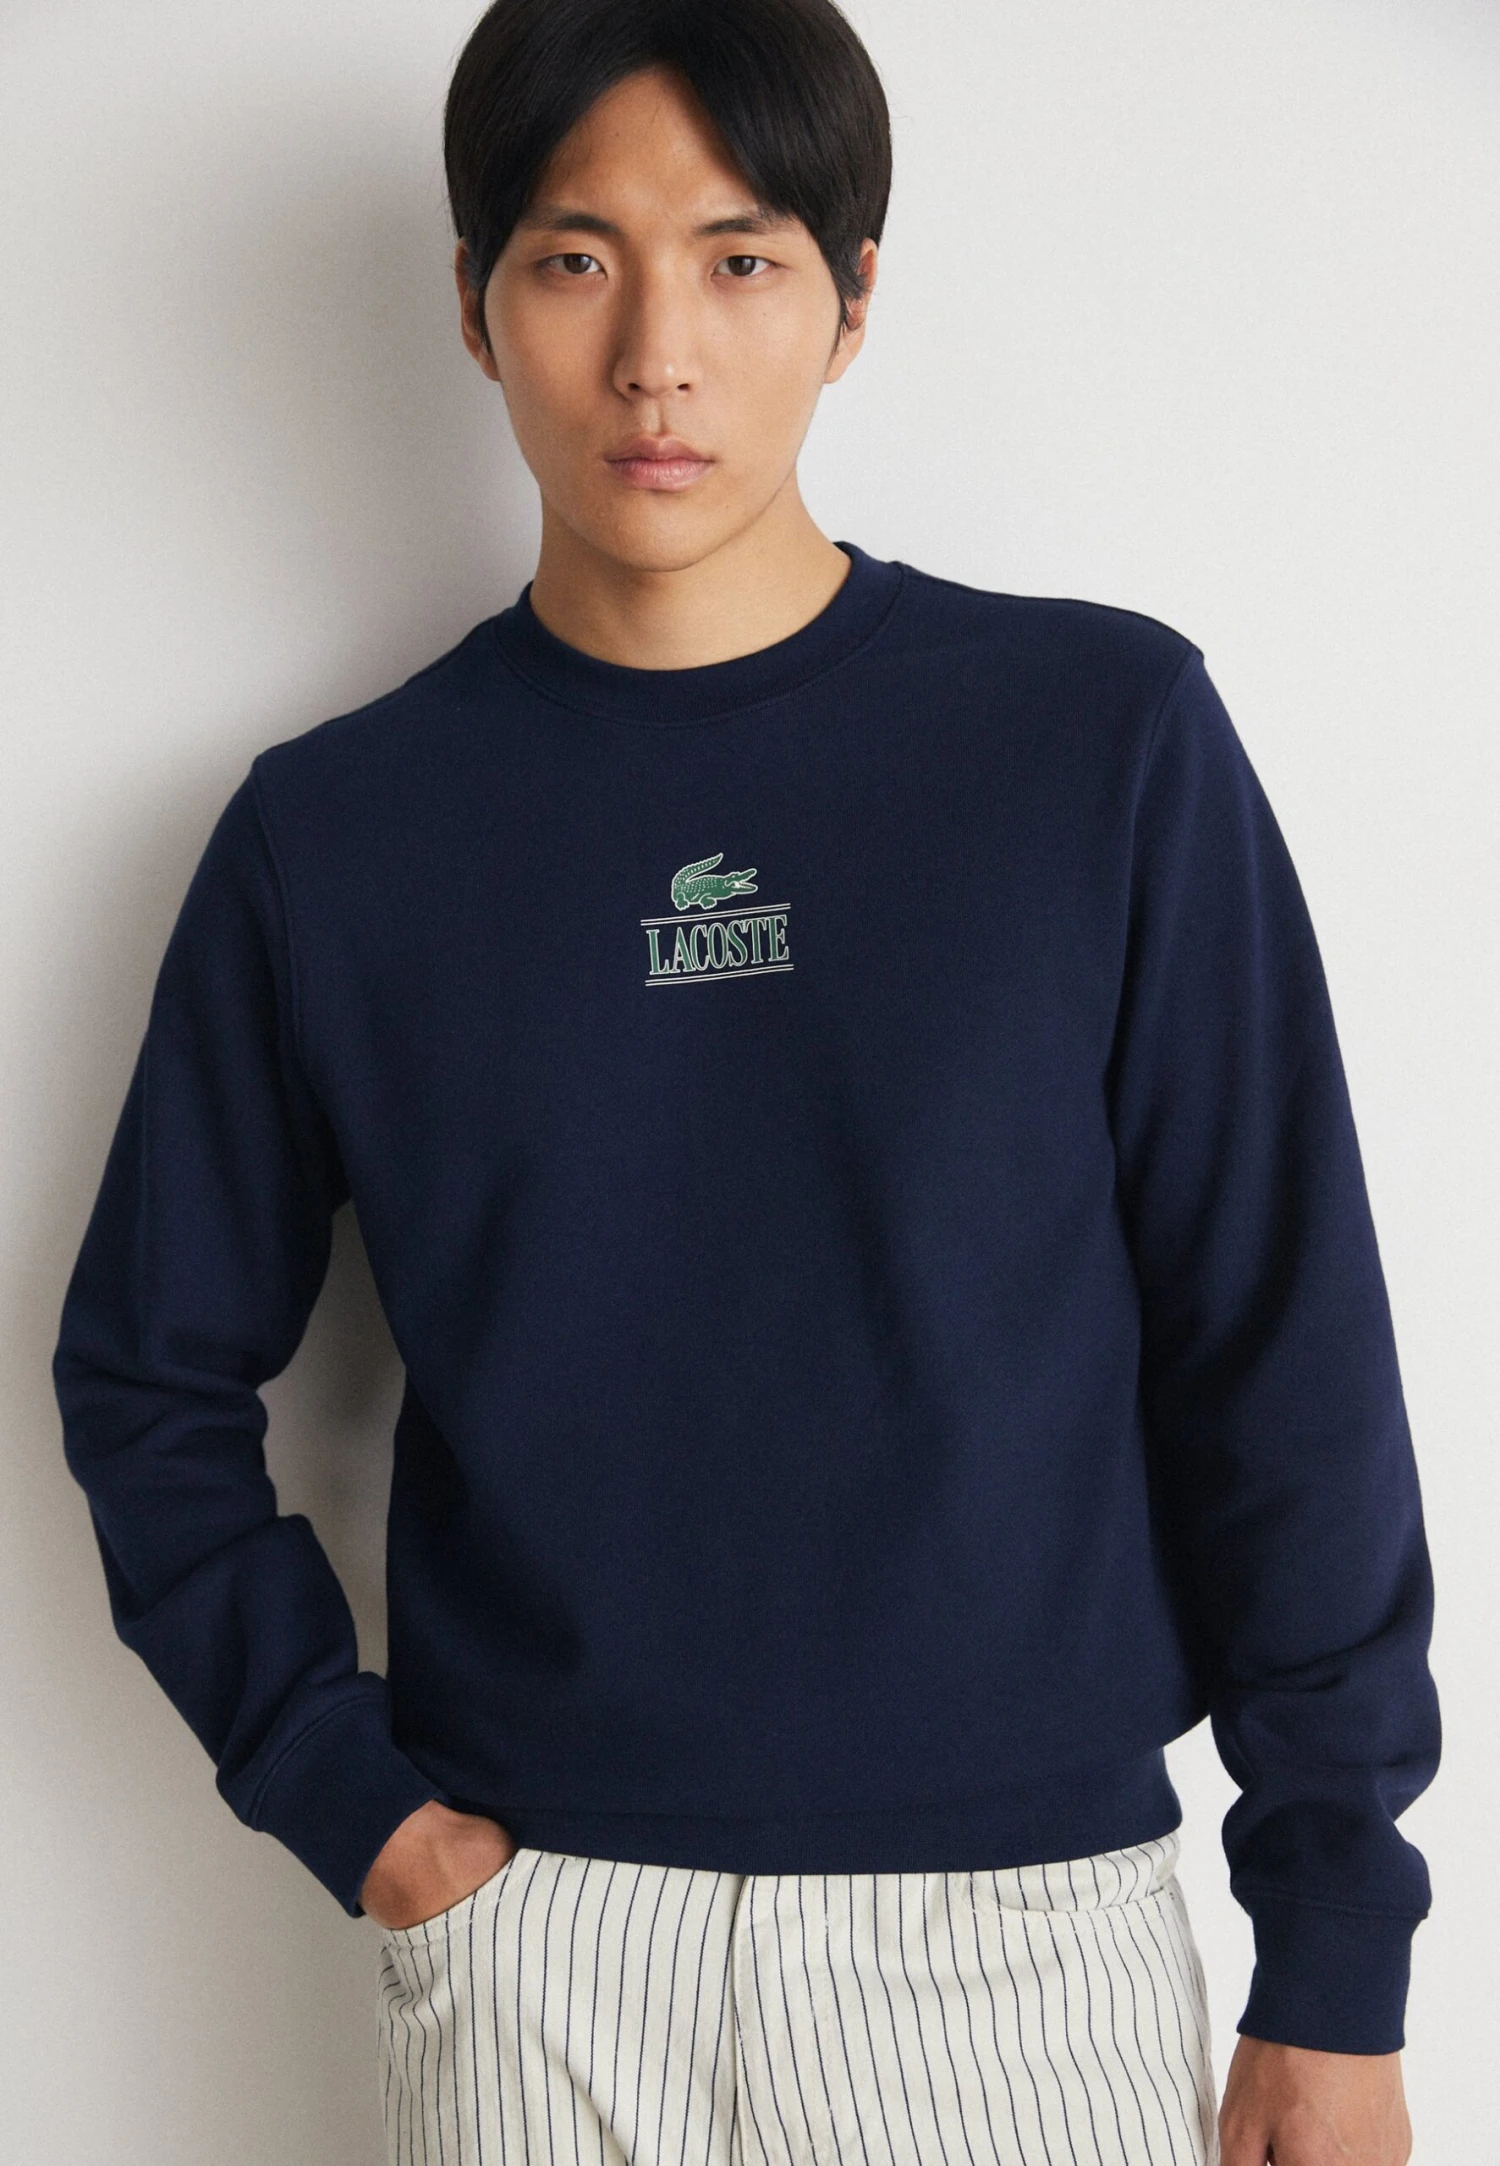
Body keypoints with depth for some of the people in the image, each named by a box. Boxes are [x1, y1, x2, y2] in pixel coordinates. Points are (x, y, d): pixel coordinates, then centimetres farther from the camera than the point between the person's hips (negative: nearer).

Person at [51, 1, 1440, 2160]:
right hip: (533, 1947, 1)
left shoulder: (1105, 735, -5)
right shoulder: (334, 831, -1)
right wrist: (343, 1789, -2)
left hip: (1023, 1921, 0)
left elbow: (1281, 1368, -3)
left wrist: (1336, 1962, -2)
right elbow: (154, 1378, 8)